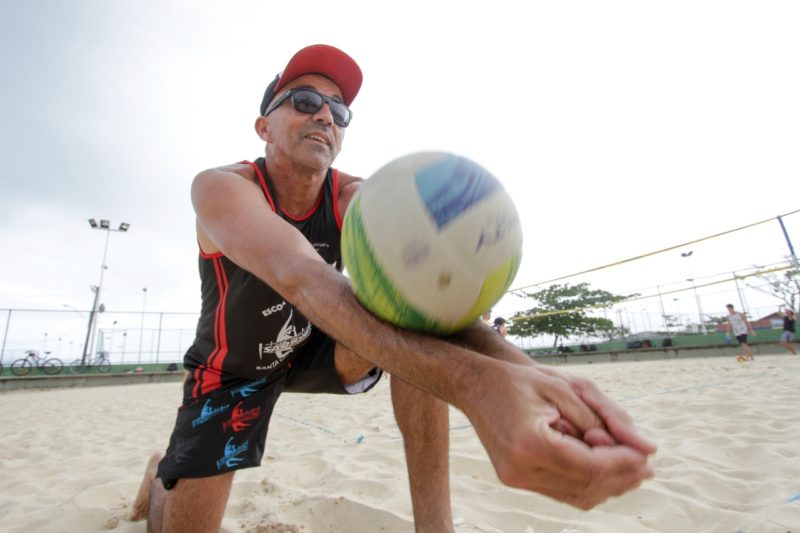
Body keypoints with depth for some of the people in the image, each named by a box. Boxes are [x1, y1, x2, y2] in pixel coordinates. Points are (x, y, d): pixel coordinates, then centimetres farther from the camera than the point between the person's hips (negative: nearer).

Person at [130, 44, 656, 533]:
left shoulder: (356, 199, -16)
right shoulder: (220, 188, -25)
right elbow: (303, 278, -46)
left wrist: (517, 367, -54)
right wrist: (472, 380, -61)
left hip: (311, 351, 2)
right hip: (230, 370, -1)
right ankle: (160, 474, 34)